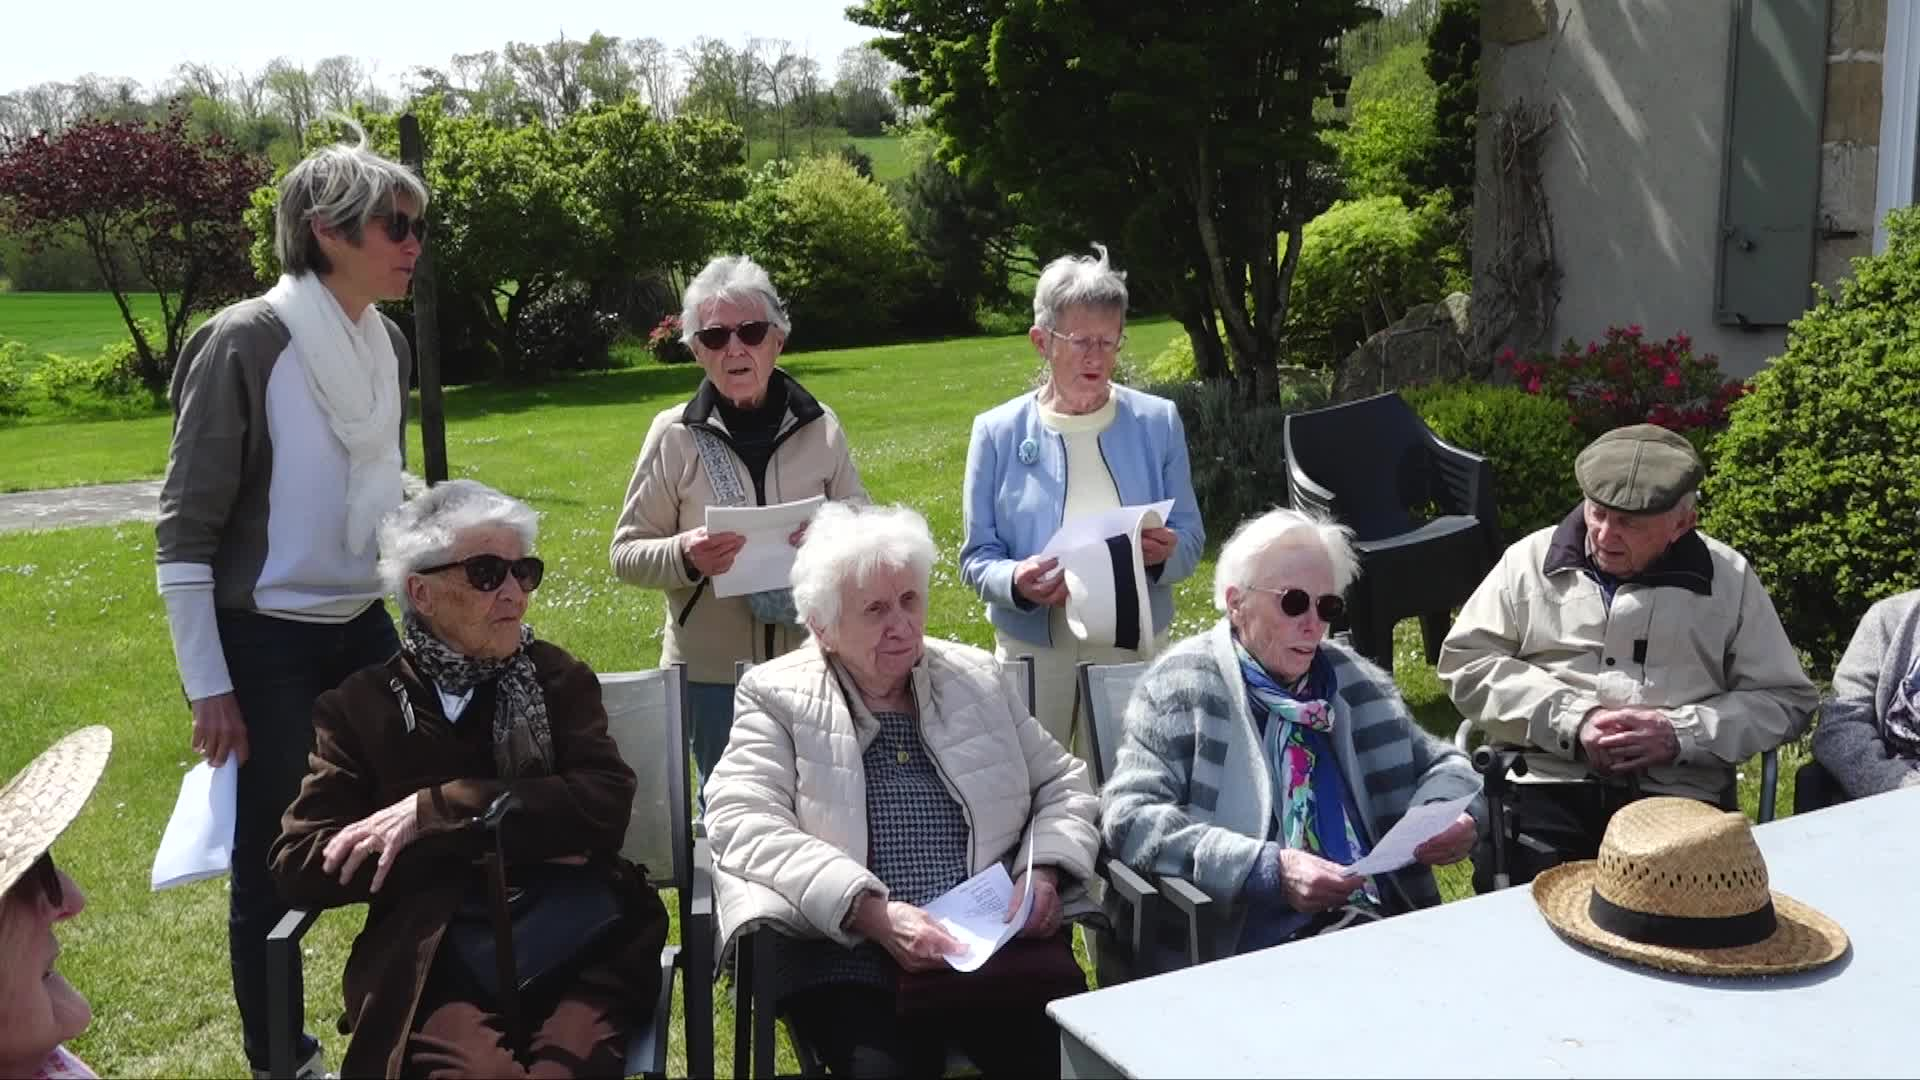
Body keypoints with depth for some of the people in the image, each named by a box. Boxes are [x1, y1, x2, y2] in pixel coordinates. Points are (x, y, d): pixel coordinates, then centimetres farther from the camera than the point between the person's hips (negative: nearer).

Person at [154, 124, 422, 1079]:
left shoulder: (388, 346, 4)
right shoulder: (244, 343, -15)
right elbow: (186, 526, -12)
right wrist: (208, 685, -13)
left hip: (364, 631, 6)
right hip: (264, 642, -6)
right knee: (272, 866, 4)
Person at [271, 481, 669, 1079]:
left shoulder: (559, 677, 14)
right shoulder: (360, 706, 13)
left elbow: (606, 806, -2)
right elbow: (296, 866, 2)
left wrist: (436, 812, -8)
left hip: (577, 945, 1)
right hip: (433, 964, 0)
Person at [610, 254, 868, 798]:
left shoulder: (819, 426, 1)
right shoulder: (674, 434, -4)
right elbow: (626, 553, 1)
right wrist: (684, 556, -20)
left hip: (812, 663, 1)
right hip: (713, 671, -1)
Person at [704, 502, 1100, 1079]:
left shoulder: (978, 679, 16)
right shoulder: (776, 696, 6)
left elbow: (1064, 785, 22)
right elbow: (743, 825, -7)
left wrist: (1044, 873, 0)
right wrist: (873, 913, -18)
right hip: (844, 950, -3)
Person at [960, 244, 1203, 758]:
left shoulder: (1157, 422, 3)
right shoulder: (998, 432, -2)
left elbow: (1190, 539, 3)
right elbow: (977, 557, -3)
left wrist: (1165, 554, -19)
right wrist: (1016, 582, -24)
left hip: (1131, 645, 1)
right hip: (1034, 649, -1)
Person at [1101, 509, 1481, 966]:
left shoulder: (1353, 680, 16)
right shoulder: (1182, 687, -1)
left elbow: (1440, 764, 25)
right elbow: (1129, 817, -11)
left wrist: (1452, 815, 0)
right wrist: (1269, 870, -21)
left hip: (1386, 920, 6)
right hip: (1251, 941, -5)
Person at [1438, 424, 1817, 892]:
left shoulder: (1729, 579, 13)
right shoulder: (1531, 560, 12)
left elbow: (1786, 700, 13)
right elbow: (1465, 662, 6)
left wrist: (1682, 735, -4)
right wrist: (1572, 720, -6)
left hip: (1678, 796, 1)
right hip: (1543, 786, -1)